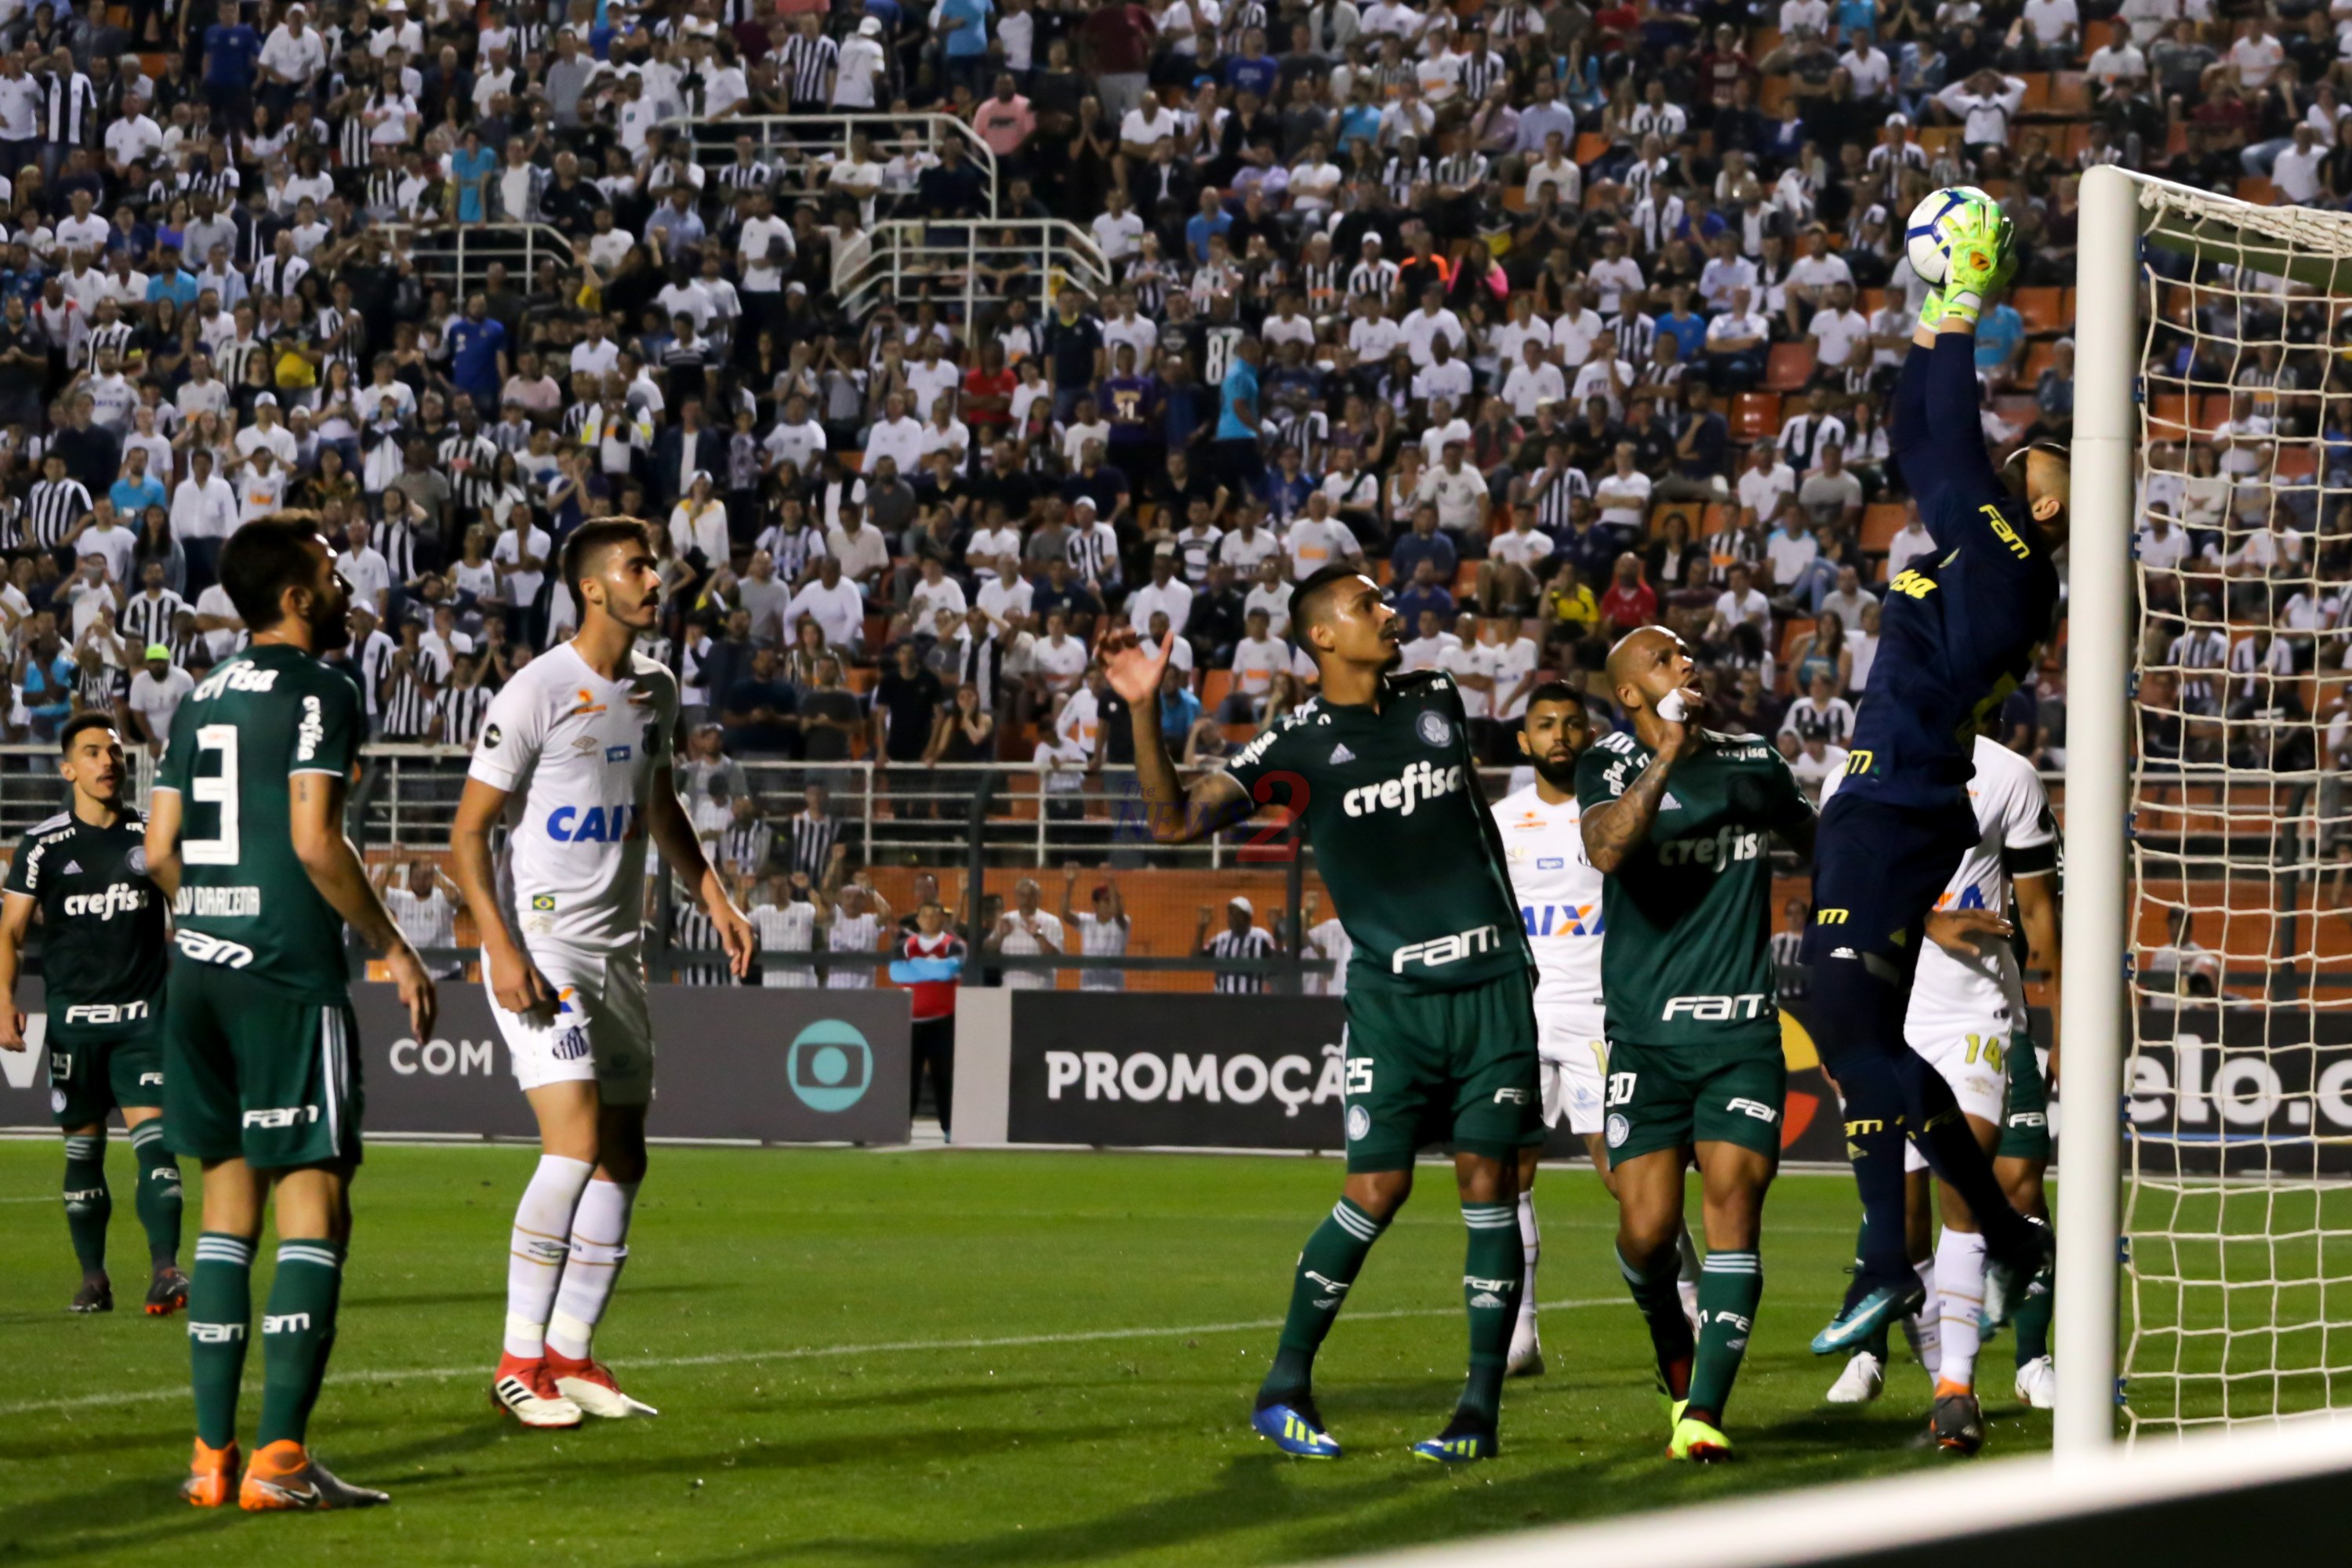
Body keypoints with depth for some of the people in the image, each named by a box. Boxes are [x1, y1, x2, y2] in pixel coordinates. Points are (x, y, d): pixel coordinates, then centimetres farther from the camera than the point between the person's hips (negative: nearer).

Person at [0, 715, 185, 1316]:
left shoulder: (152, 837, 5)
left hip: (143, 1015, 0)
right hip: (74, 1013, 0)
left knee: (152, 1133, -13)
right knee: (83, 1147, 5)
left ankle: (165, 1268, -19)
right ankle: (93, 1278, 14)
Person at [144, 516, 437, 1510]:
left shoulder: (203, 699, 14)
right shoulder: (318, 692, -8)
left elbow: (160, 852, 13)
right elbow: (315, 842, -17)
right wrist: (394, 948, -8)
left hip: (199, 972, 8)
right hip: (289, 979, -7)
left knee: (227, 1208, 12)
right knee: (314, 1210, -5)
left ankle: (212, 1454, 11)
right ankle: (279, 1458, -12)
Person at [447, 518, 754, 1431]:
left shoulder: (656, 689, 10)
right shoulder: (537, 692, -13)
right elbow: (469, 830, -12)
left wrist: (712, 895, 15)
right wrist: (500, 946, -22)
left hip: (620, 950, 8)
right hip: (543, 947, -8)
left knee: (622, 1158, 6)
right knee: (577, 1145, -18)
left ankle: (571, 1355, 16)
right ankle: (518, 1362, -12)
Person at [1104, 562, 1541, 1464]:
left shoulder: (1438, 700, 10)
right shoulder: (1298, 745, -3)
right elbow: (1175, 819, -11)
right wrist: (1142, 711, -23)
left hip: (1492, 978, 3)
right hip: (1392, 993, -3)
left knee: (1488, 1187, -3)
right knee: (1376, 1192, -9)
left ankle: (1481, 1412, 1)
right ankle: (1285, 1389, 6)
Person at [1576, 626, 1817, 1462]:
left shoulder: (1754, 762, 12)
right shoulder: (1610, 765, 0)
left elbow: (1813, 838, 34)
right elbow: (1606, 849, -23)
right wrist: (1668, 755, -26)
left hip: (1743, 1033, 2)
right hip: (1646, 1037, -2)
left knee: (1733, 1205, -14)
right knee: (1646, 1230, -5)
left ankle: (1702, 1413, -17)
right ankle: (1675, 1352, 28)